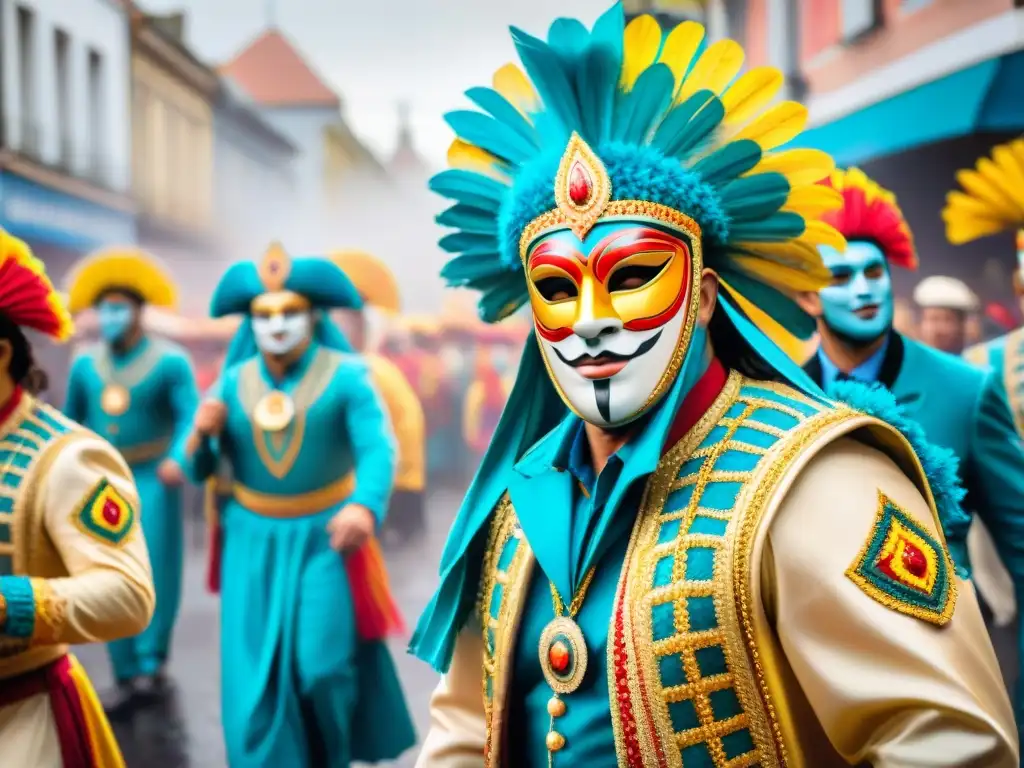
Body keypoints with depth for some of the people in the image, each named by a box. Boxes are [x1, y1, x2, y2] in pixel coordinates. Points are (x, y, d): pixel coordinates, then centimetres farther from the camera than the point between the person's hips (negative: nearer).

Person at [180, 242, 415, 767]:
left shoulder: (345, 376, -11)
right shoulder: (233, 383, -1)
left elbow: (378, 448, -24)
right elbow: (198, 470, 4)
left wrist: (364, 508, -44)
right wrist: (202, 434, -19)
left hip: (324, 540, -2)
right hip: (253, 542, 3)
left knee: (323, 666, -1)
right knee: (257, 675, 0)